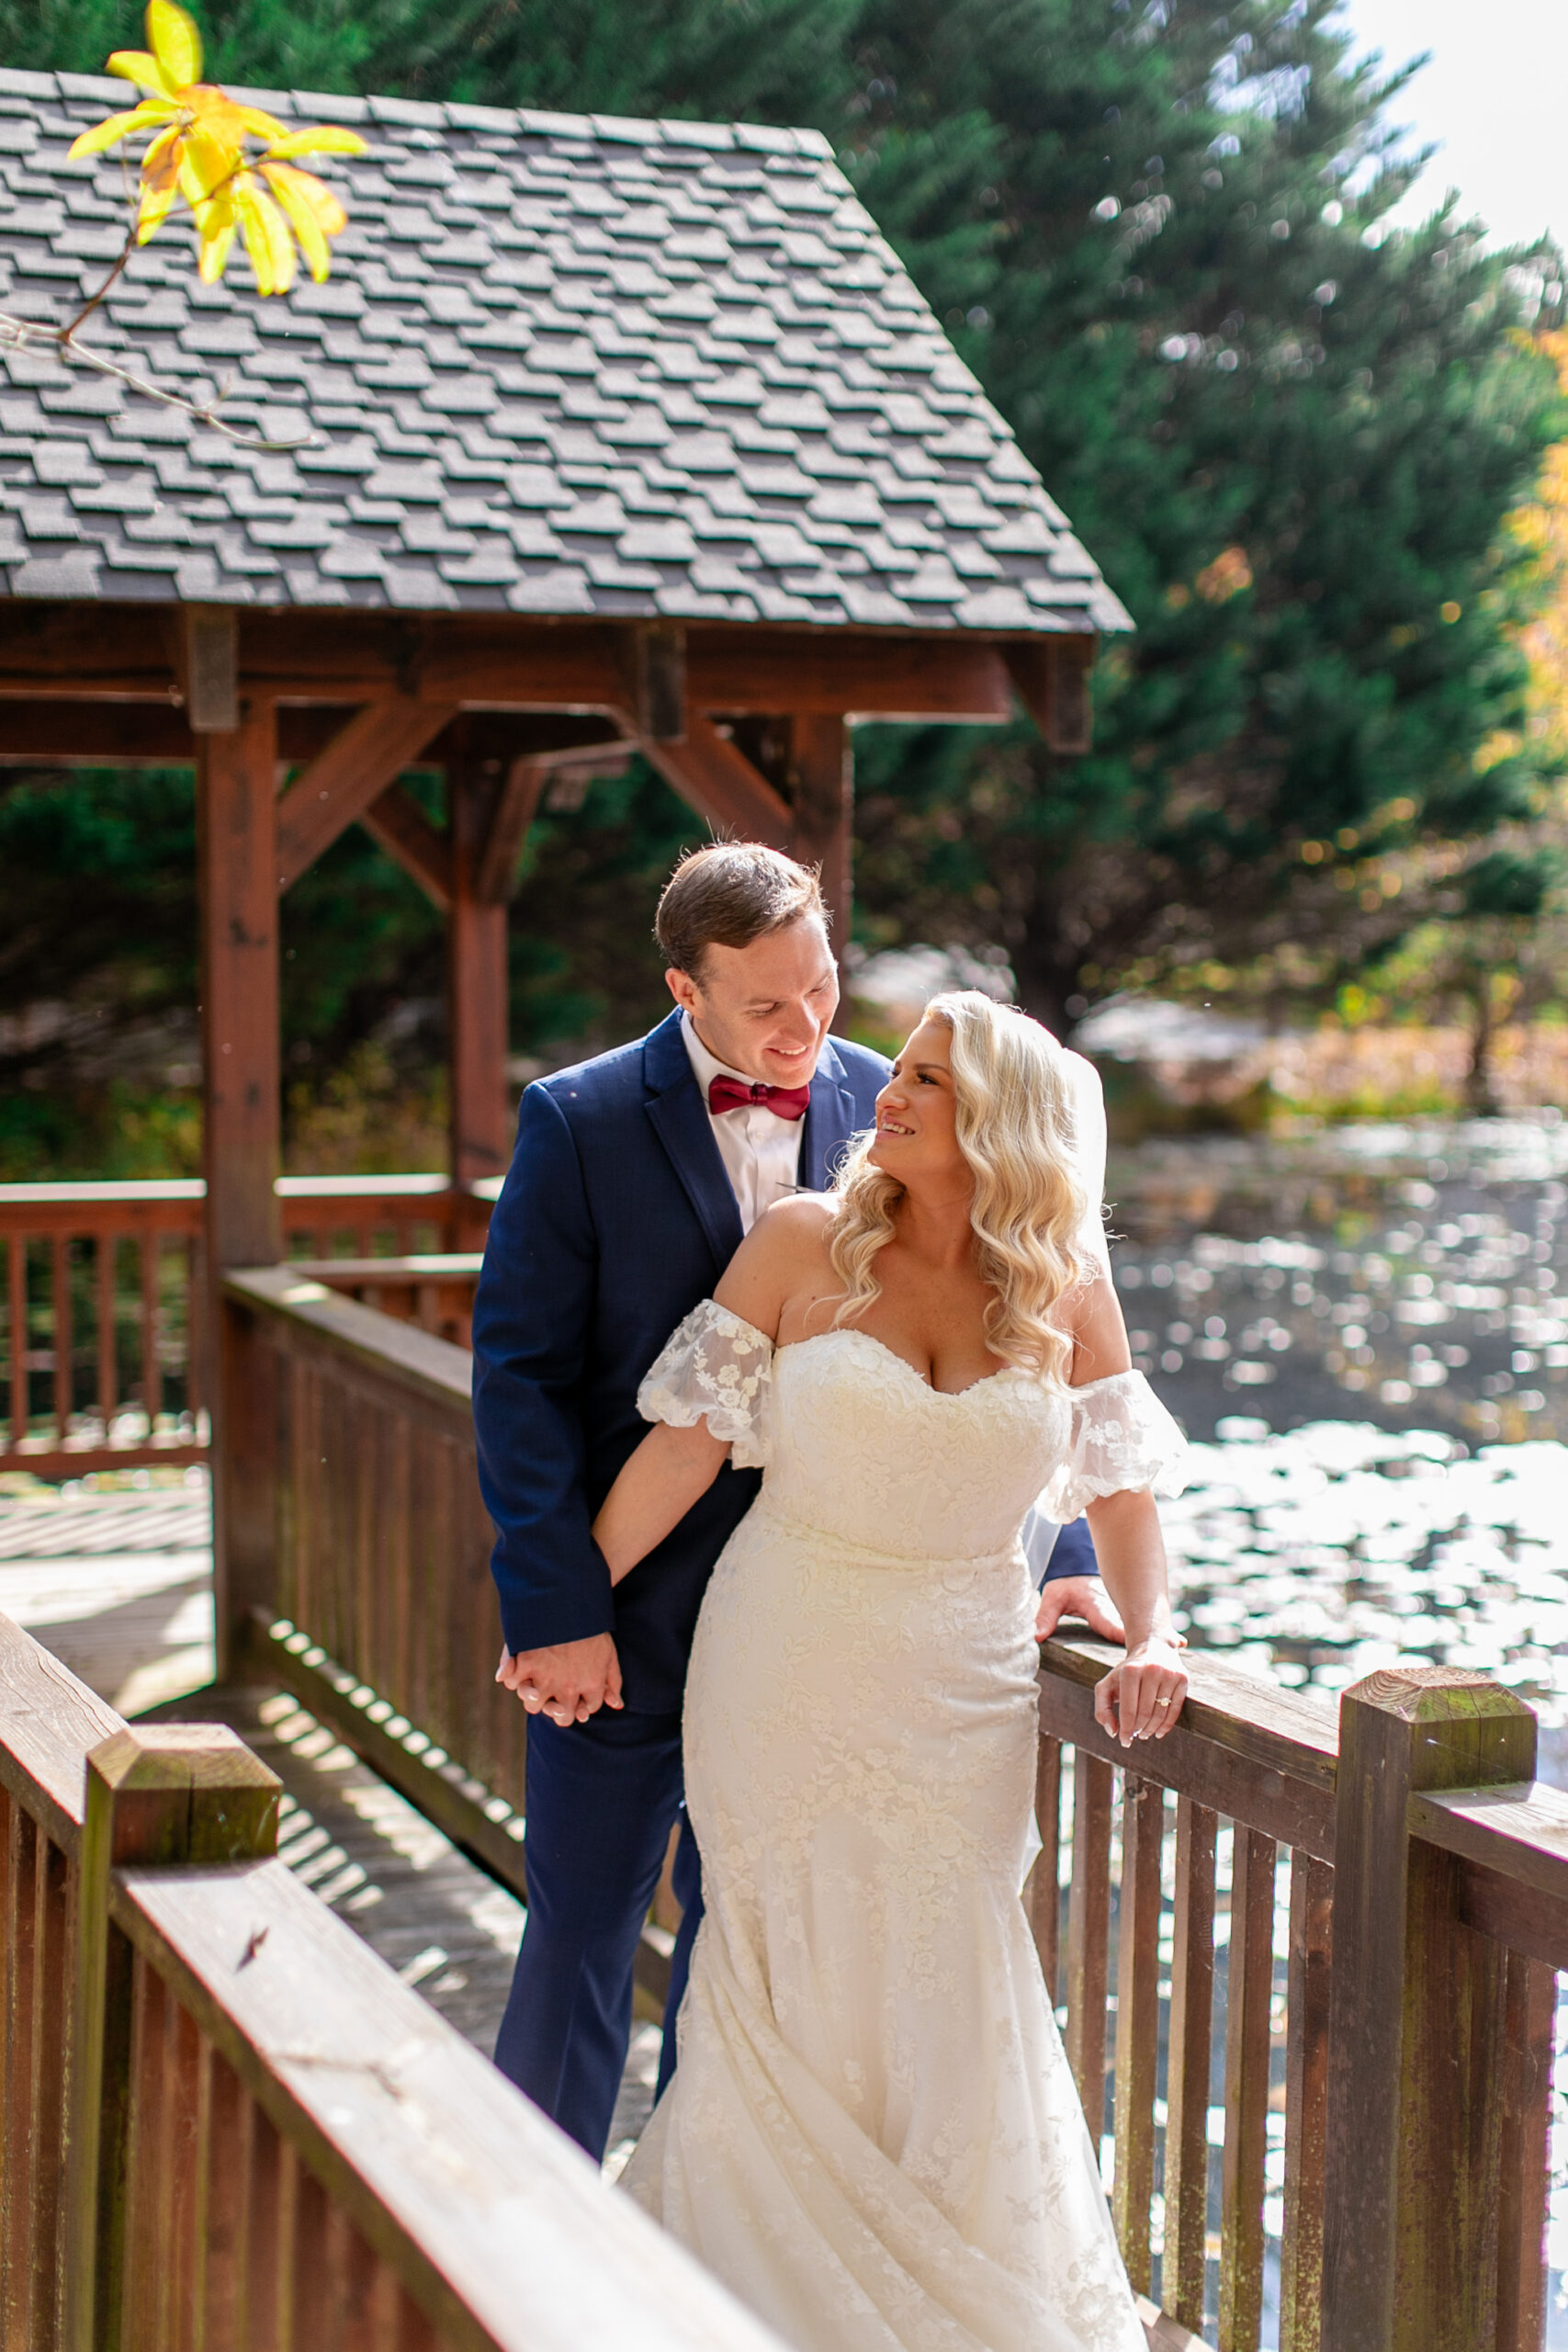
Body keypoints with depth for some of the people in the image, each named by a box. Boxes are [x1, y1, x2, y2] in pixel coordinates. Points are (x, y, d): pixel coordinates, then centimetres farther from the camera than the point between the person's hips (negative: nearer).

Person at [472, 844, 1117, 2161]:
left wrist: (1054, 1555, -3)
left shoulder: (884, 1112, -1)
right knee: (581, 1938, 6)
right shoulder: (581, 1123, -9)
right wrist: (554, 1607, -14)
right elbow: (519, 1374, -8)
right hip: (624, 1618, -3)